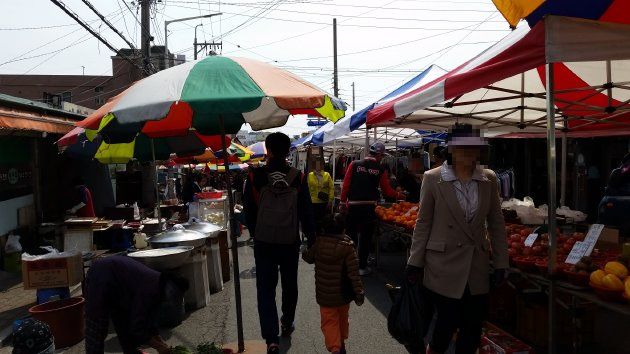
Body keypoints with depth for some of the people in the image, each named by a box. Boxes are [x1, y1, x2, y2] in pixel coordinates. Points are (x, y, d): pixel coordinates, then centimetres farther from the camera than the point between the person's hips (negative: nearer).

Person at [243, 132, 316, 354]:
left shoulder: (254, 177, -9)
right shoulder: (298, 178, -9)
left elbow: (248, 211, 1)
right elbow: (306, 212, -5)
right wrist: (311, 240, 4)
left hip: (264, 242, -1)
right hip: (290, 241, 1)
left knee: (266, 289, 5)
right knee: (290, 285, 21)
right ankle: (287, 324, 39)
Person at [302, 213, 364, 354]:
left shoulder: (319, 243, -10)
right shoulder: (347, 247, -15)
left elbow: (308, 258, 8)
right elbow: (354, 272, -16)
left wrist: (305, 252, 31)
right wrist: (359, 292, -10)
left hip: (325, 295, -1)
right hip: (343, 294, 1)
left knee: (329, 321, 6)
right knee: (342, 318, 23)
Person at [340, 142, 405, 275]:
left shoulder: (354, 164, 0)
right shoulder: (380, 169, -1)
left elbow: (346, 185, -3)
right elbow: (387, 191, 3)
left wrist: (343, 202, 3)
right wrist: (399, 196, 19)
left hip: (353, 206, 1)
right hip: (369, 207, -1)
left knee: (351, 234, 11)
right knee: (366, 237, 8)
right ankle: (362, 267, 12)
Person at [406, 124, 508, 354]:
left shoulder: (489, 179, 3)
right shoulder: (433, 178, -6)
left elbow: (496, 224, 7)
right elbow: (423, 223, -3)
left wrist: (500, 263, 5)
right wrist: (415, 263, -2)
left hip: (477, 267, 3)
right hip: (444, 266, -3)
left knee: (473, 327, 9)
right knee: (448, 322, 5)